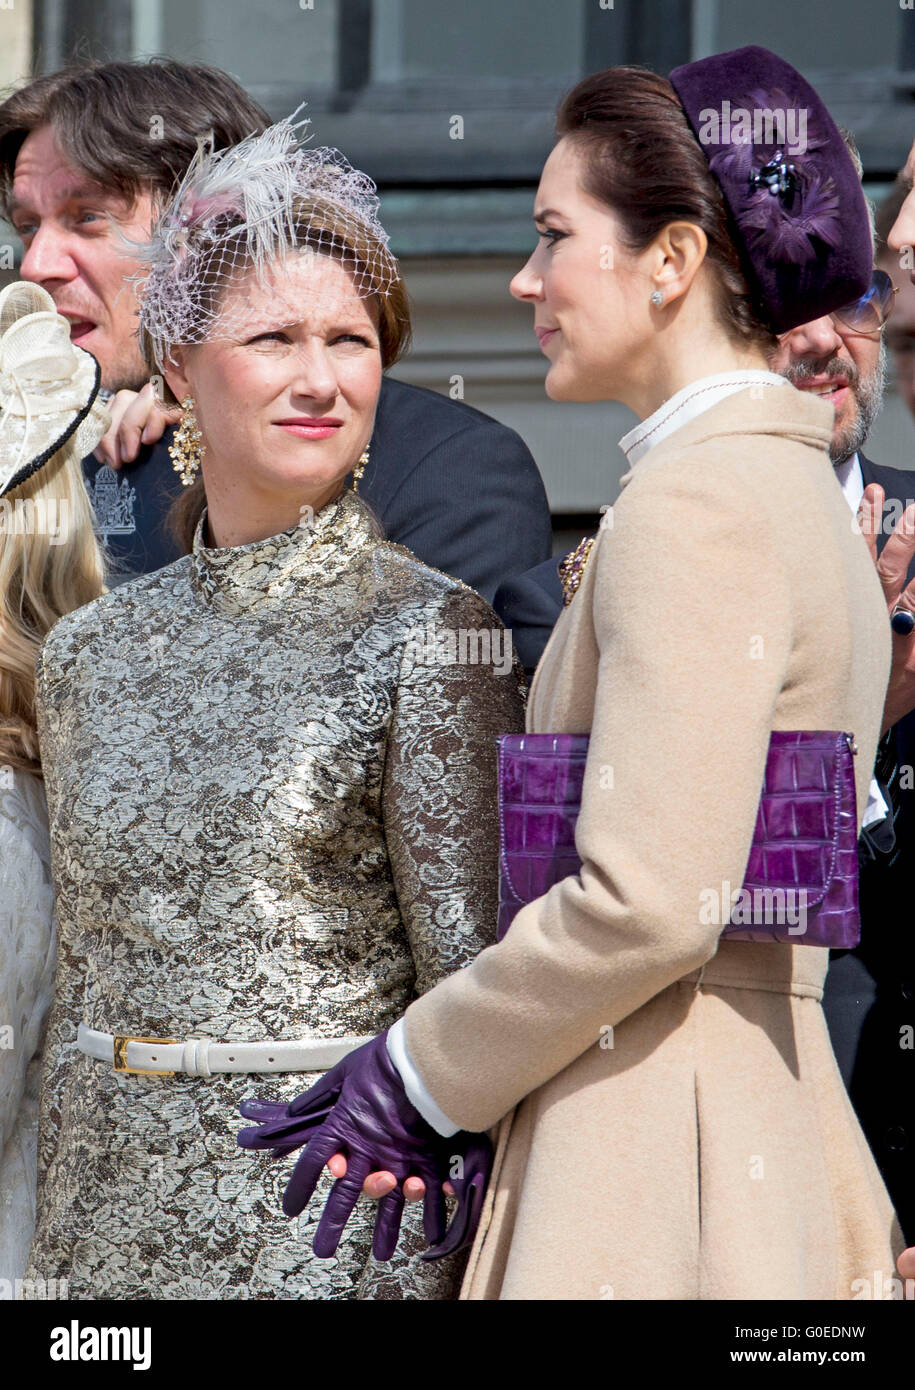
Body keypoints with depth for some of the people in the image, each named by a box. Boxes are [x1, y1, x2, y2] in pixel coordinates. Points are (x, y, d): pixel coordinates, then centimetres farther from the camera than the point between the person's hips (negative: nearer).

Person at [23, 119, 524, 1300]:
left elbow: (479, 989, -8)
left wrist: (436, 1266, -12)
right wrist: (55, 1249, 12)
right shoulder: (92, 652, 8)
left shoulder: (429, 634, -7)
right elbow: (80, 984, 13)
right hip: (117, 1236, 4)